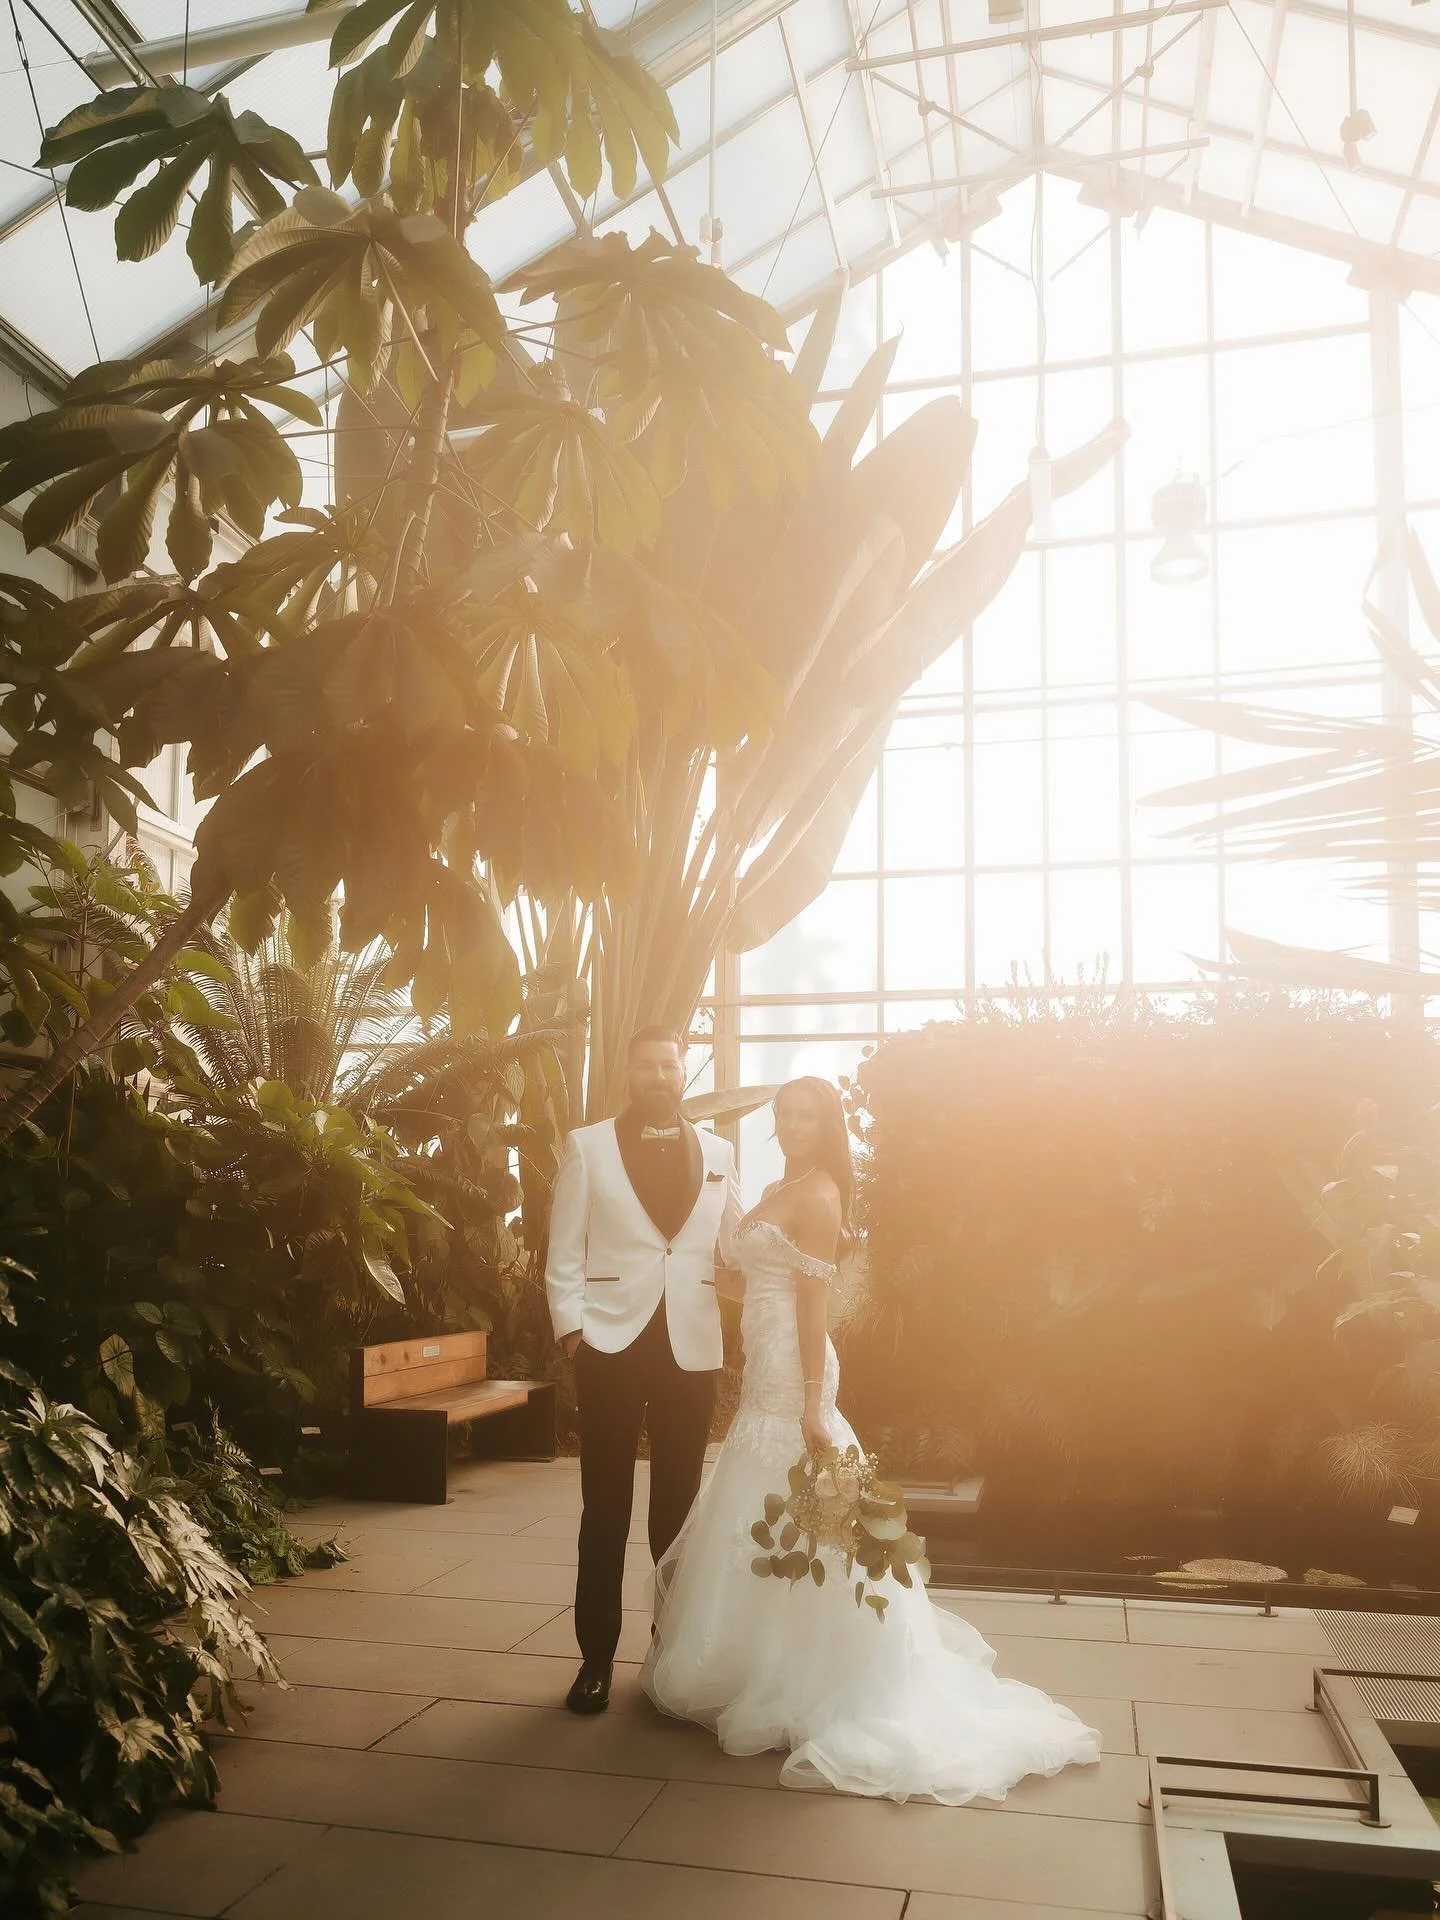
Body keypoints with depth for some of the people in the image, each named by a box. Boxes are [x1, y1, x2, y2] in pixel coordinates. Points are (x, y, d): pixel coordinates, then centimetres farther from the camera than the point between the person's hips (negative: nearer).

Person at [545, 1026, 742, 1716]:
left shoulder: (718, 1153, 10)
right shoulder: (588, 1147, 3)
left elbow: (736, 1246, 8)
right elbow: (565, 1251, 1)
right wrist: (571, 1329, -6)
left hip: (693, 1348, 2)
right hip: (610, 1346, -2)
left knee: (678, 1505, 11)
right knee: (605, 1509, 5)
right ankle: (596, 1657, 17)